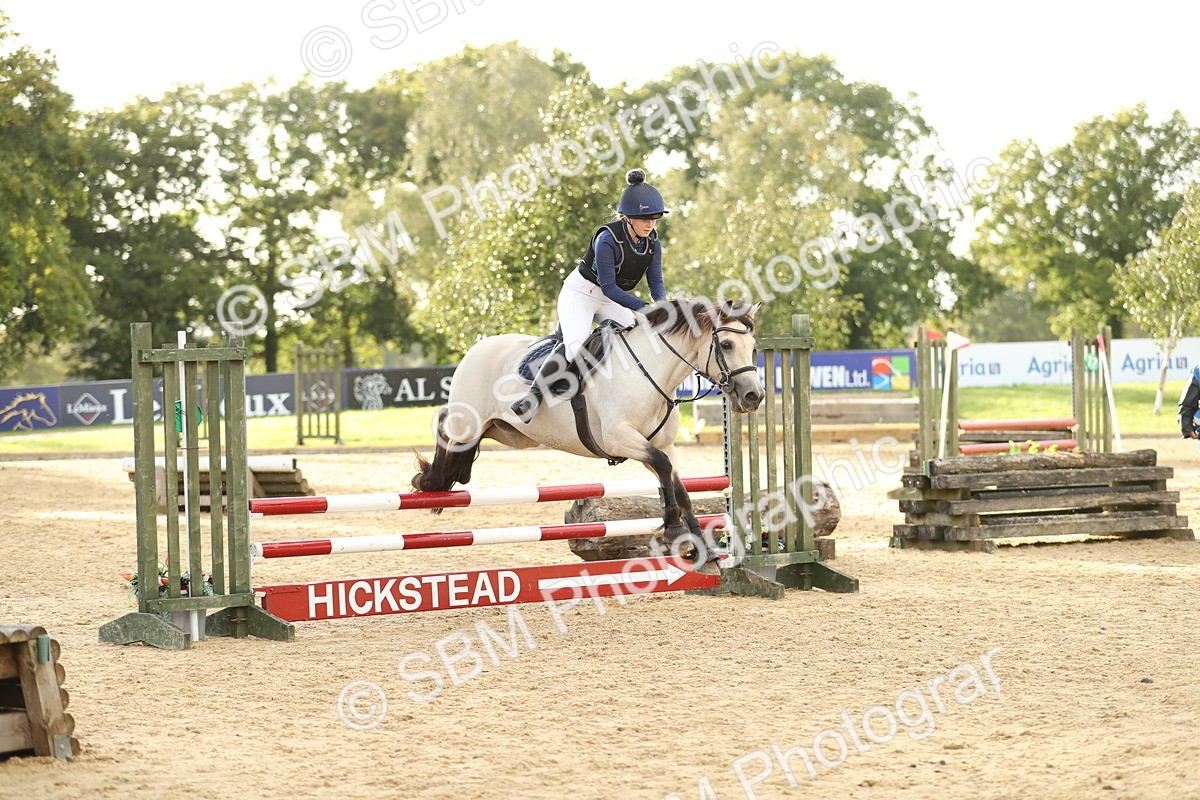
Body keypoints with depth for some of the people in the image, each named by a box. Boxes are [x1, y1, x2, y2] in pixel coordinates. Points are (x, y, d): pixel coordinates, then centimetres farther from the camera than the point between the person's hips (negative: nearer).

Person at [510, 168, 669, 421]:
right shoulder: (608, 239, -27)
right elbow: (608, 287, -27)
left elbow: (656, 281, -3)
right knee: (575, 344, -30)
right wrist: (643, 307, -34)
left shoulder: (653, 243, -6)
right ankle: (534, 396, -29)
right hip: (580, 293, -7)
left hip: (611, 300, 7)